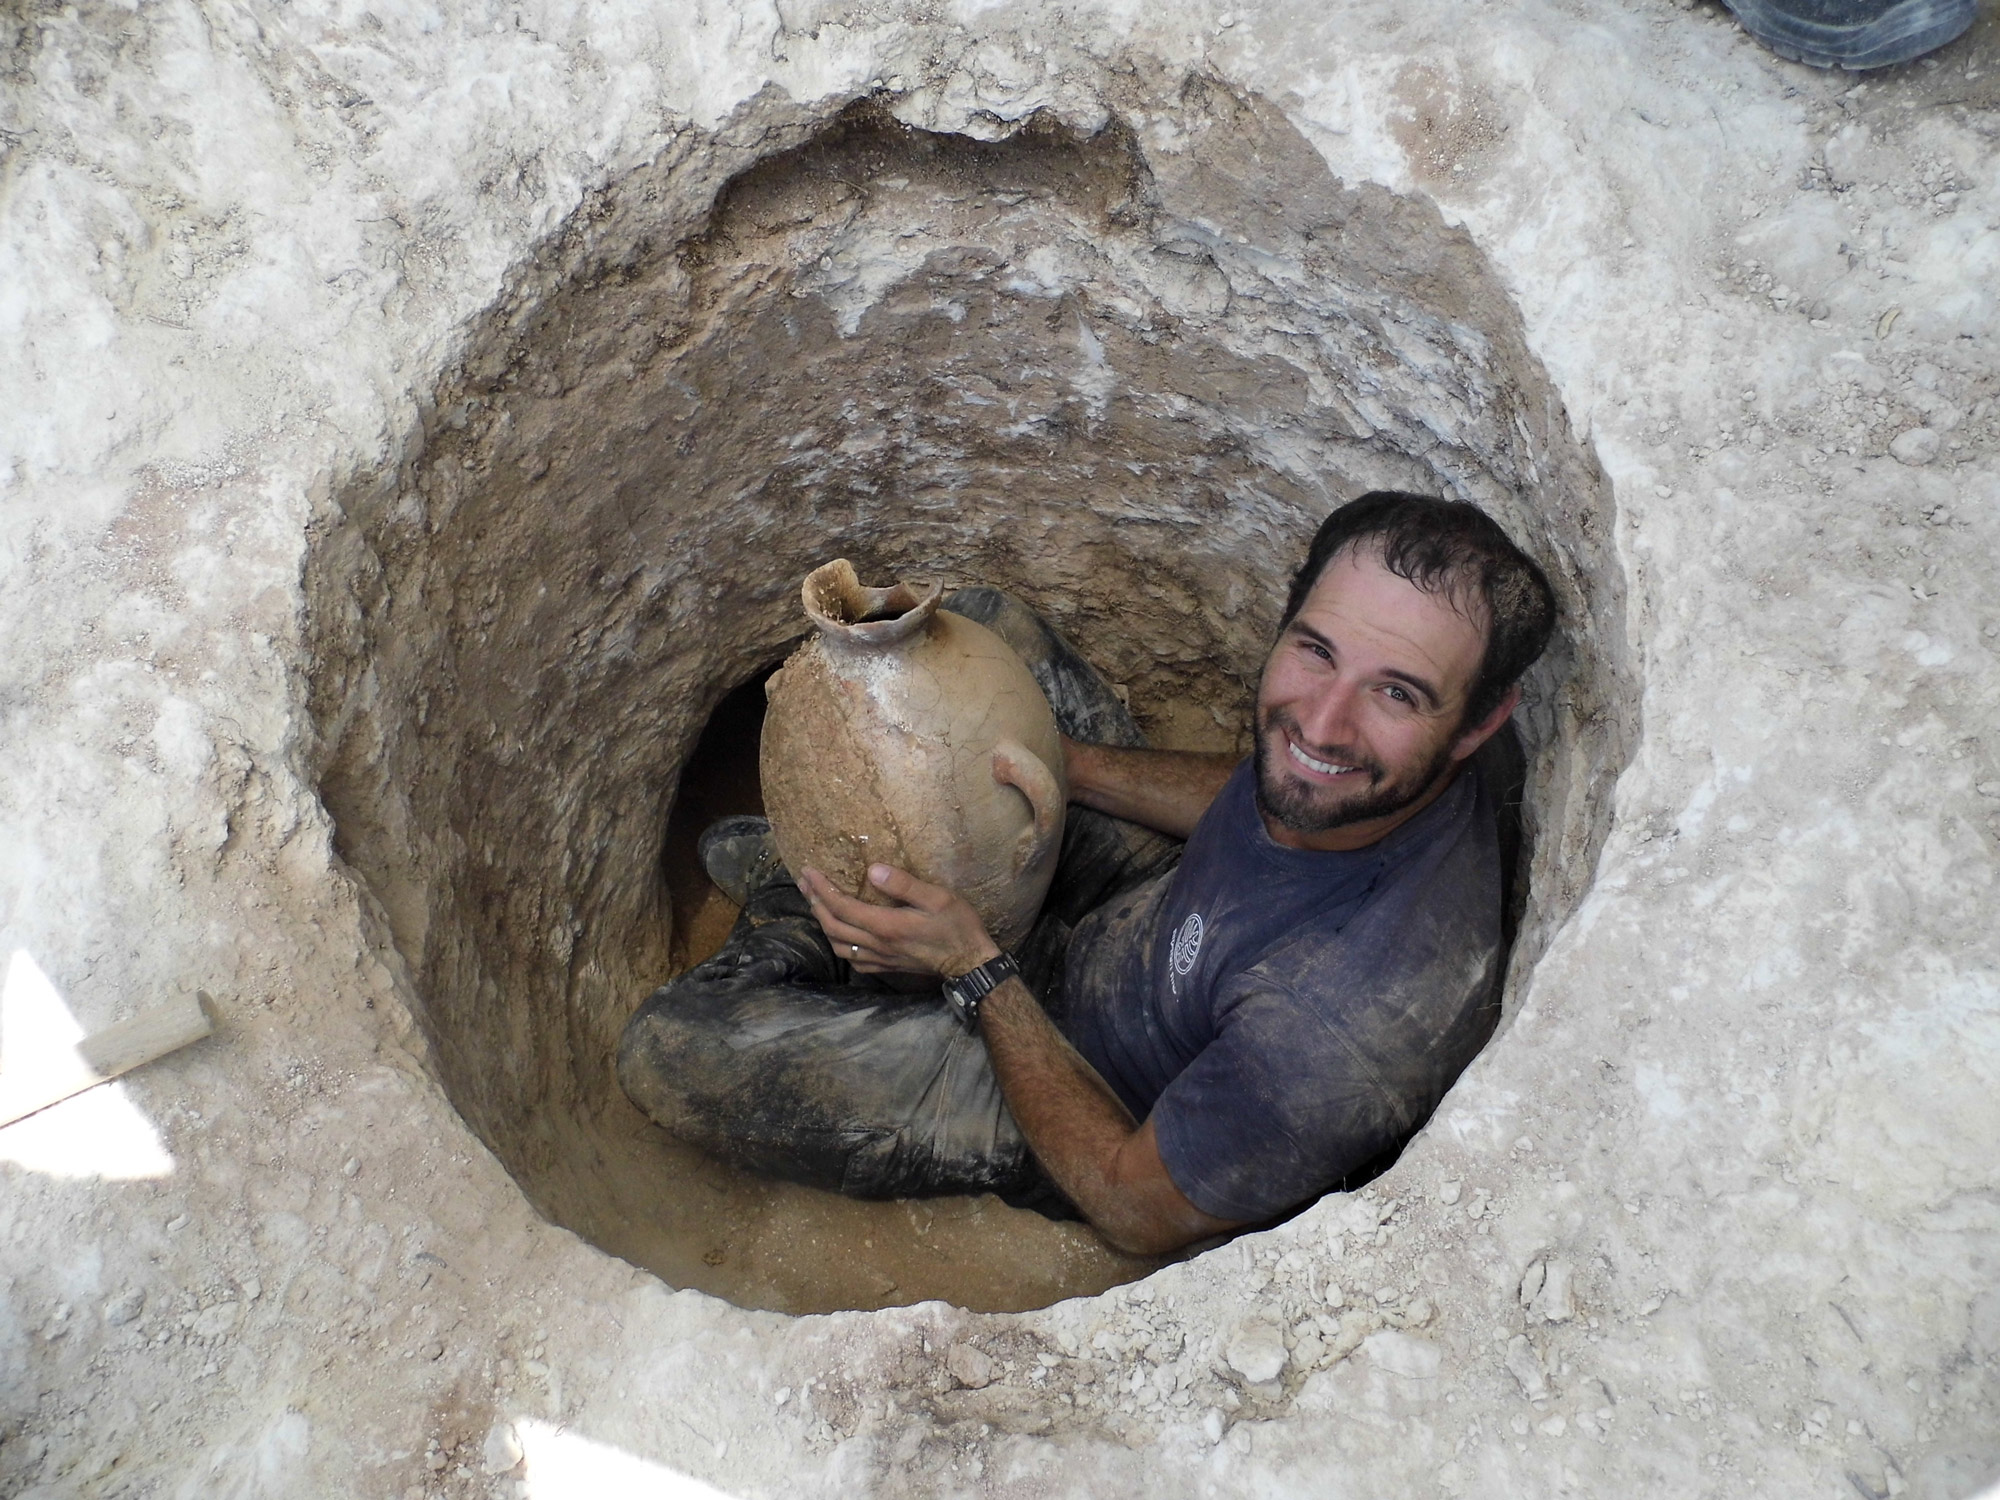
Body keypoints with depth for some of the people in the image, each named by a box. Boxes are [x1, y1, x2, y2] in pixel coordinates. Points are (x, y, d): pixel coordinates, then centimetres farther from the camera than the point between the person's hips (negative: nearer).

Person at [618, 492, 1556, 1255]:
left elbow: (1139, 1212, -25)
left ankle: (802, 932, 21)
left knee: (670, 1056, -12)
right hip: (1166, 914, 7)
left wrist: (975, 971, -24)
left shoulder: (1358, 1013, -43)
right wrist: (1051, 756, -7)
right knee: (981, 626, 6)